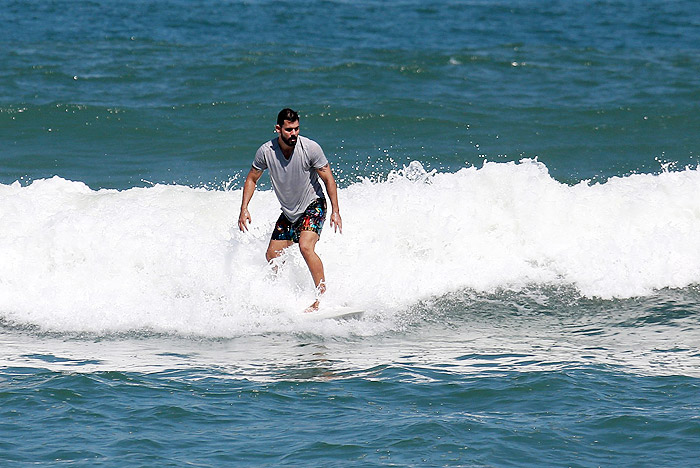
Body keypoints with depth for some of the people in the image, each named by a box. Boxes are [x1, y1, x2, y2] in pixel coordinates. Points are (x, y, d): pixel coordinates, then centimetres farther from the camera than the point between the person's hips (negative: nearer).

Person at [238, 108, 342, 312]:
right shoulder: (266, 152, -13)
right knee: (272, 257, 7)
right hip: (288, 211, 5)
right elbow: (251, 179, 3)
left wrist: (335, 211, -17)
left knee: (305, 247, -27)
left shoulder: (310, 148, -21)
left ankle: (323, 297, -24)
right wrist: (244, 209, -6)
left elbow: (328, 179, -12)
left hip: (312, 206, -5)